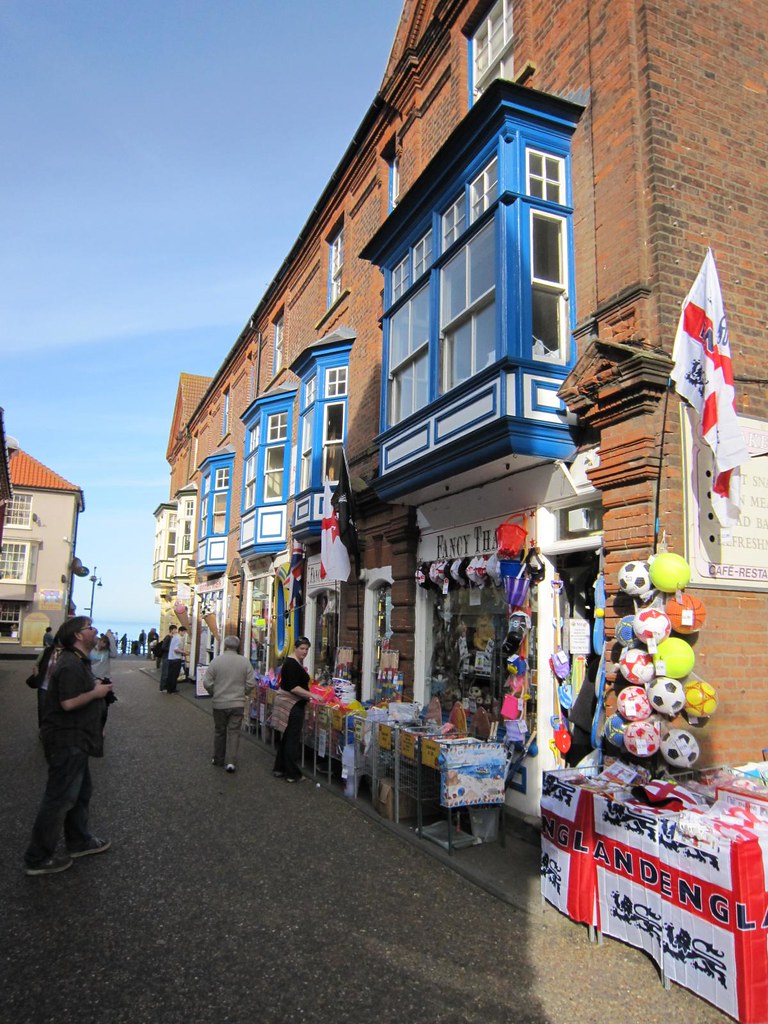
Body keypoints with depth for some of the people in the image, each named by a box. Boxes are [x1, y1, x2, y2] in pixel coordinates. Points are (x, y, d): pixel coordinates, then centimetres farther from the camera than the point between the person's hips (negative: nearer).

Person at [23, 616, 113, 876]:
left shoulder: (78, 661, 12)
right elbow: (68, 702, -29)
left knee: (80, 792, 21)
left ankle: (79, 841, 35)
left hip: (74, 739, 11)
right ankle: (38, 859, 9)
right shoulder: (70, 665, -22)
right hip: (67, 741, -11)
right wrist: (96, 692, -18)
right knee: (60, 798, -2)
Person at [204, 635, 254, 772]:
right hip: (238, 703, 0)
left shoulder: (216, 661, -9)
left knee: (219, 732, 15)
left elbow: (208, 683, -7)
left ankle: (218, 759, 27)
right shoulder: (245, 662, -6)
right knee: (234, 732, 6)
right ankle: (231, 761, -2)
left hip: (219, 703, 0)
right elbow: (250, 683, -4)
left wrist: (214, 694, 12)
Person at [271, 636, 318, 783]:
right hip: (292, 705, -10)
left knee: (287, 737, 16)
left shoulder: (296, 662, 13)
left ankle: (280, 769, 25)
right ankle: (292, 774, 4)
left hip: (291, 703, 10)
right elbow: (293, 687, -25)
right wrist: (311, 695, -28)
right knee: (293, 739, -3)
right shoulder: (291, 664, -19)